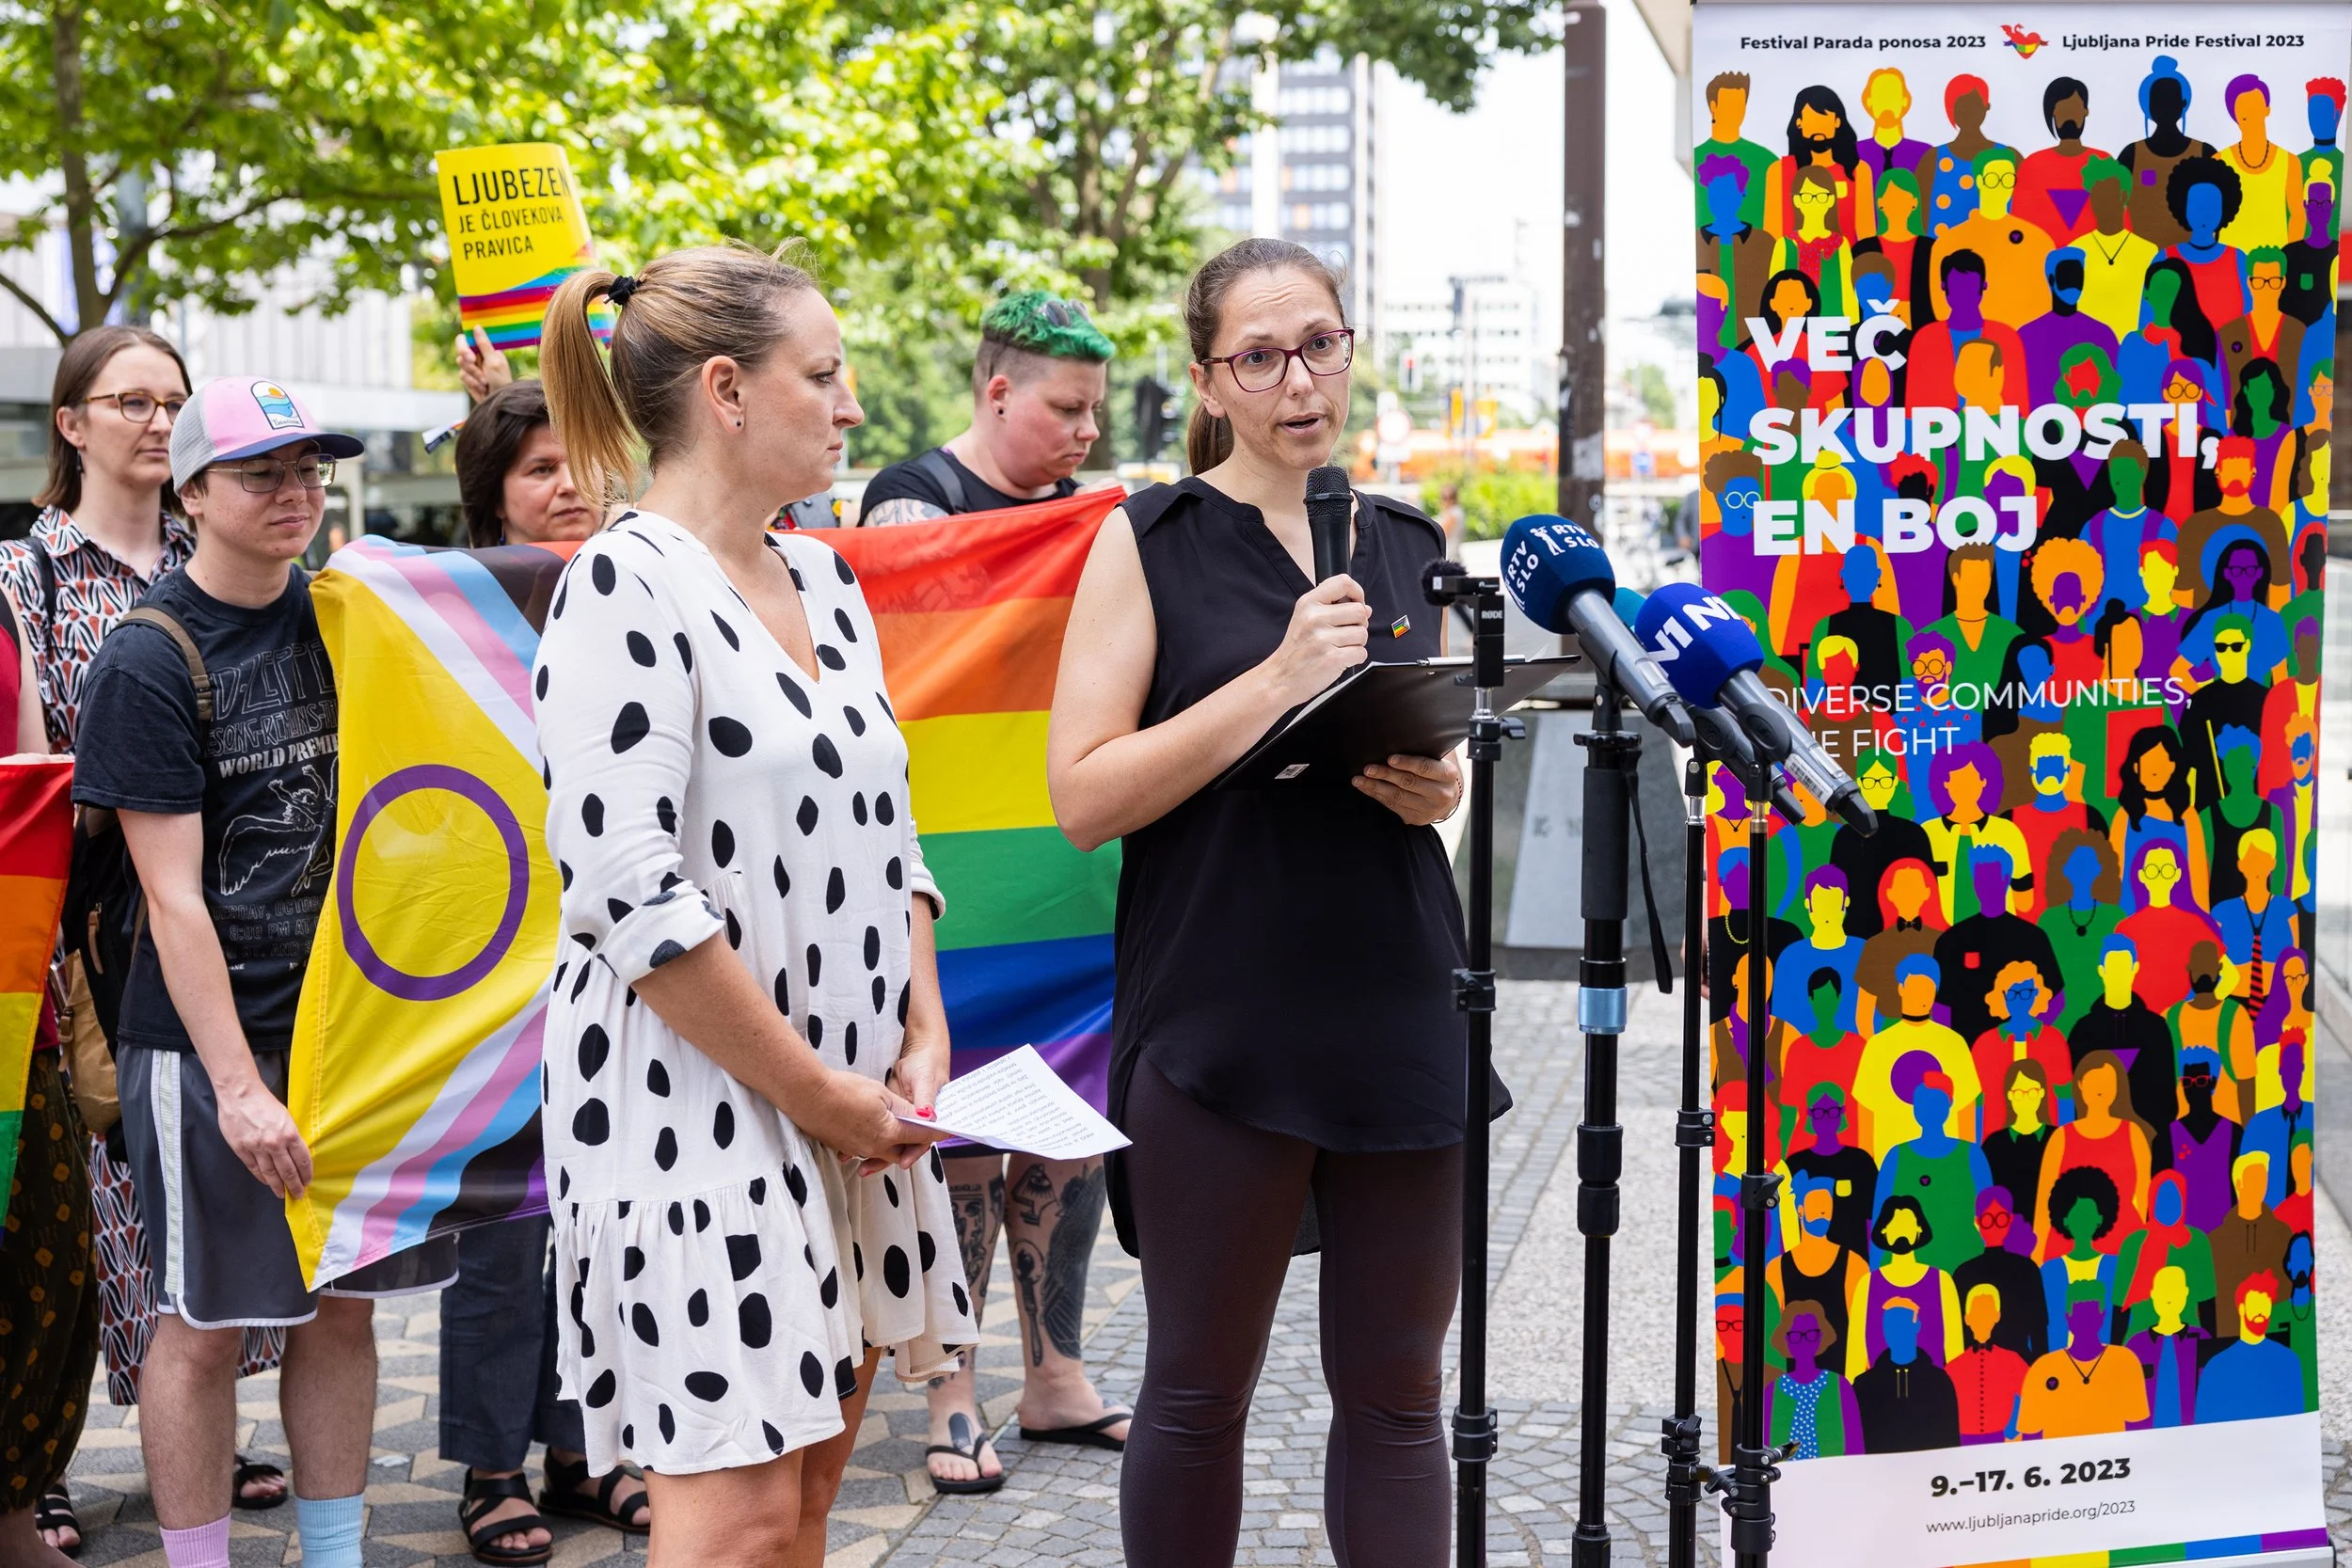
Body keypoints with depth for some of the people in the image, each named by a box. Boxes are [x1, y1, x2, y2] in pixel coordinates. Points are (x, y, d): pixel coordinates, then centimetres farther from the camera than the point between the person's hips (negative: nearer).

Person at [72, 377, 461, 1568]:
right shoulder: (148, 661, -9)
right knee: (205, 1325, 2)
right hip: (206, 1040, -5)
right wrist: (238, 1086, -17)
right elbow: (174, 898, -13)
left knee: (342, 1305, 10)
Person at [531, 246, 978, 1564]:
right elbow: (631, 895, -20)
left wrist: (923, 1042, 4)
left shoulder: (823, 579, 13)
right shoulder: (627, 588, -13)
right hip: (699, 1097, -8)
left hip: (856, 1101, 8)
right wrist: (815, 1093, -15)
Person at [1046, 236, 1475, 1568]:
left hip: (1399, 1010, 4)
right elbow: (1084, 796, -10)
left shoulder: (1410, 547, 12)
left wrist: (1442, 788, 1)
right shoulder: (1151, 543, -2)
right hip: (1219, 1021, -4)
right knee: (1200, 1394, 6)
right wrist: (1278, 681, -18)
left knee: (1398, 1391, 7)